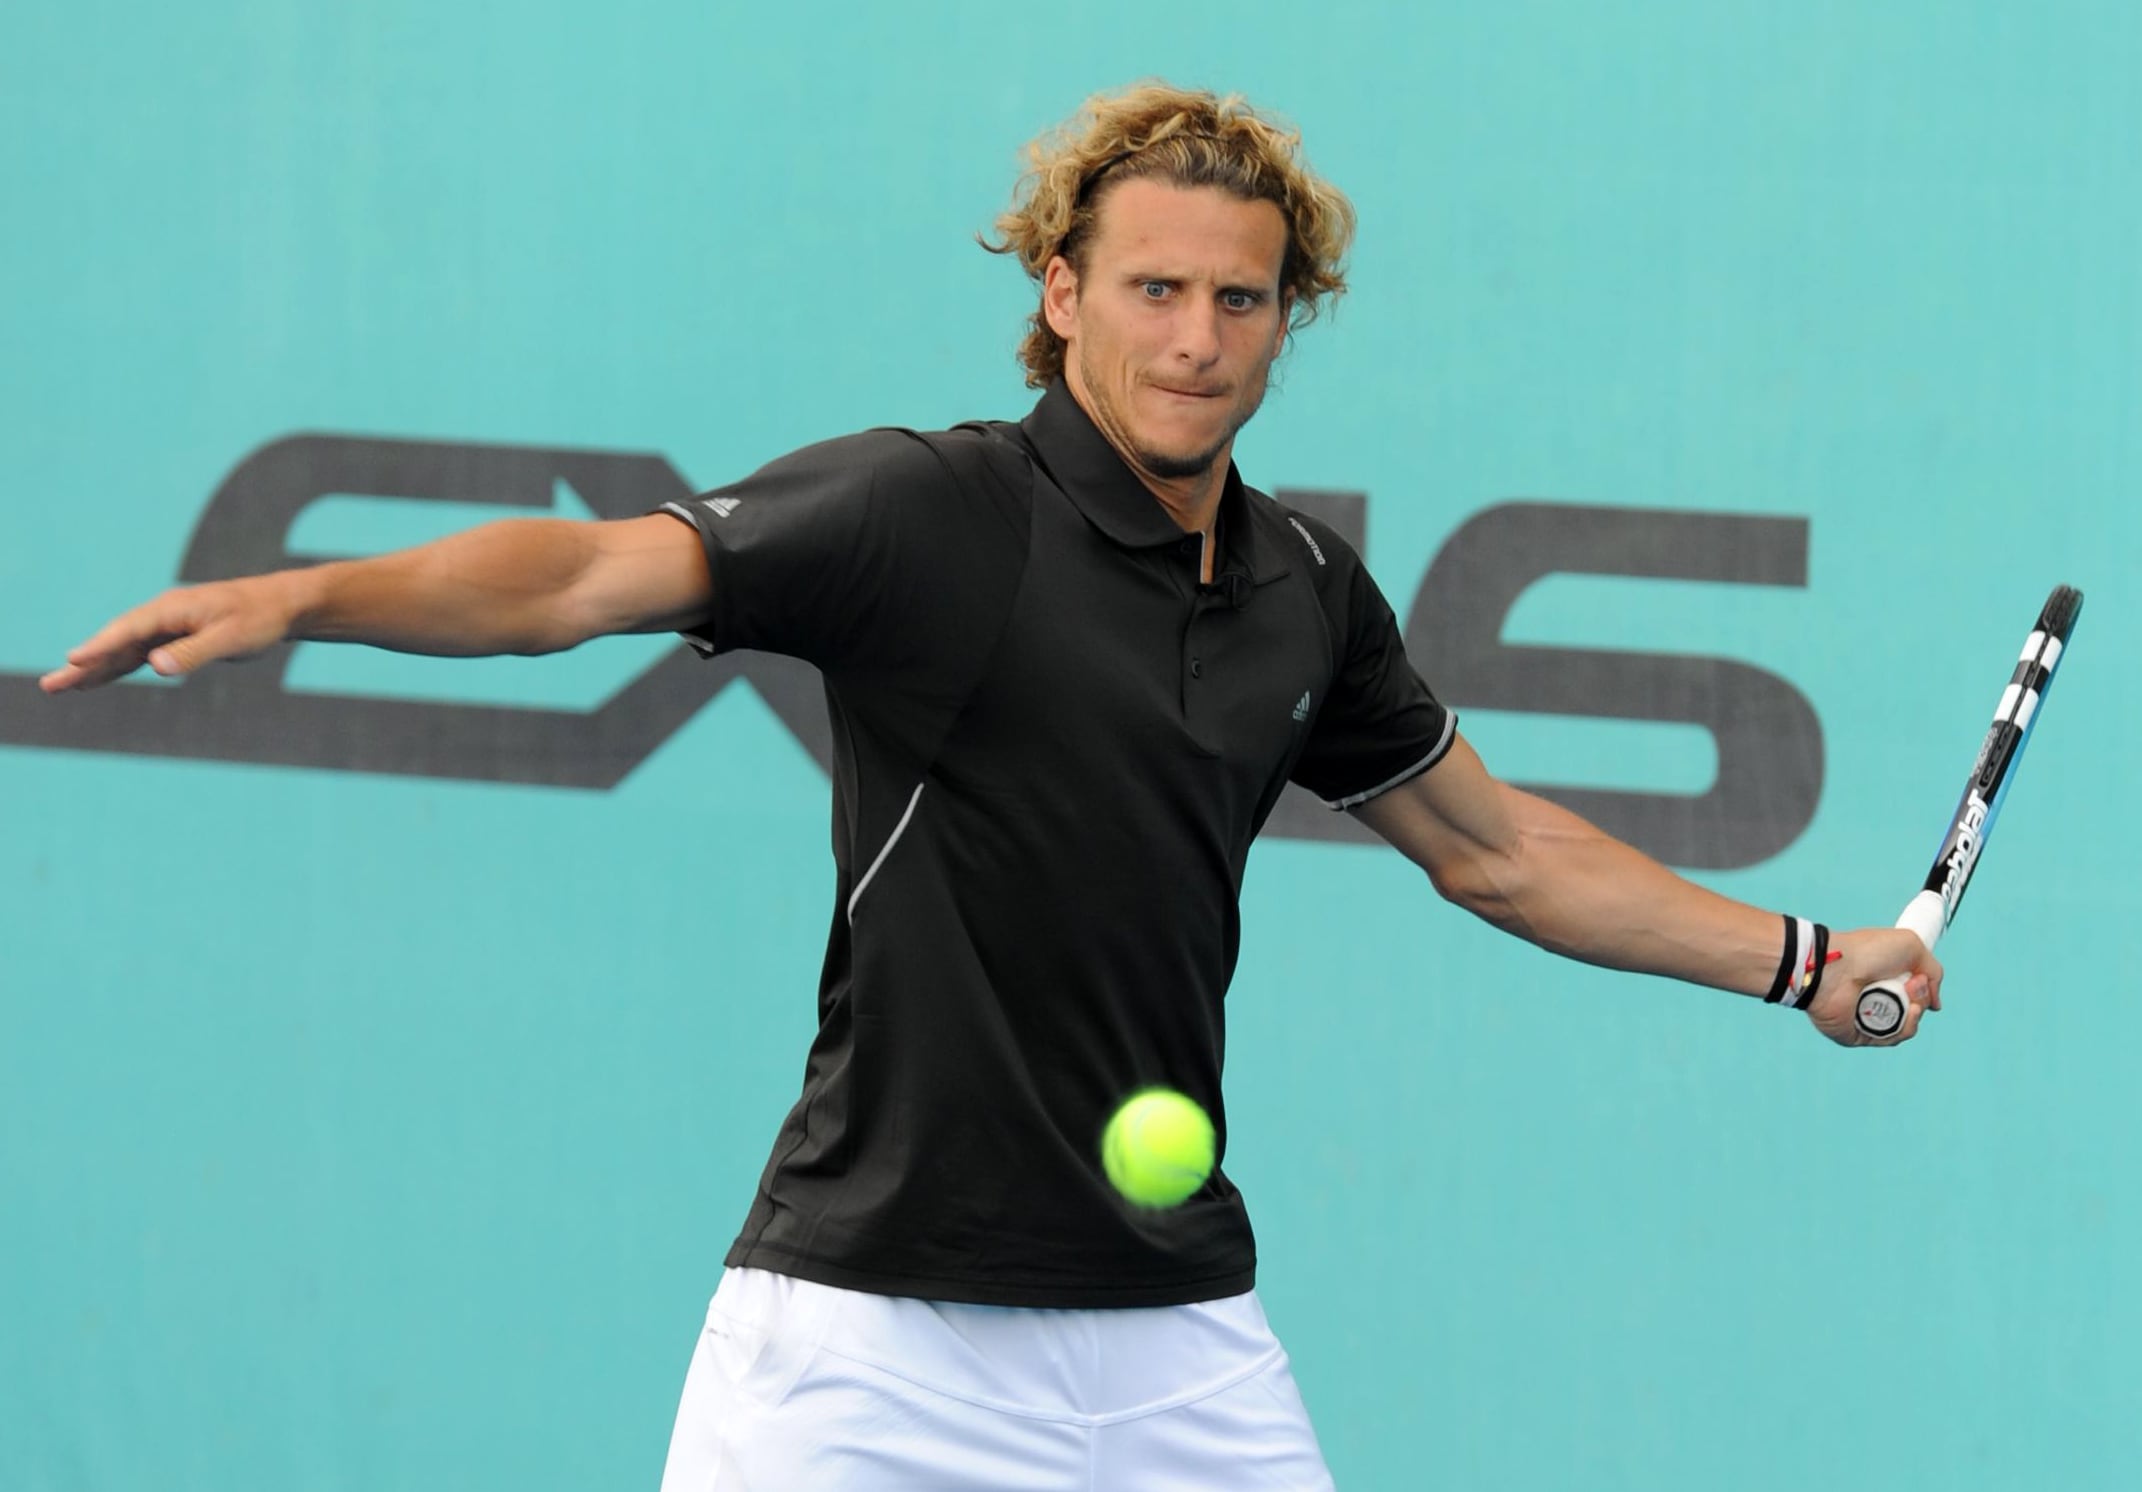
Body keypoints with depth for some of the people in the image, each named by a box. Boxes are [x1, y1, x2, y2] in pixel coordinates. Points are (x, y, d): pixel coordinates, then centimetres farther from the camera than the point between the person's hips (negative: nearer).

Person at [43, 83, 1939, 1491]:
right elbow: (592, 573, -23)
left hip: (1176, 1333, 5)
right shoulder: (928, 513, -9)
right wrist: (297, 595, -39)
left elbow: (1497, 846, 24)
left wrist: (1803, 960, 27)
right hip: (873, 1320, -5)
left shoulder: (1305, 591, 9)